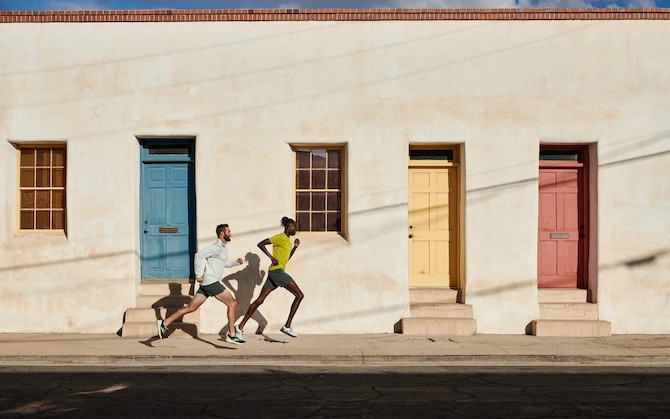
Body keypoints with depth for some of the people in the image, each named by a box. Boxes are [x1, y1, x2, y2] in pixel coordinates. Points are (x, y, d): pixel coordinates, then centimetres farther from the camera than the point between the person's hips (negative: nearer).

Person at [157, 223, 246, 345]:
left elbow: (223, 263, 33)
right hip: (211, 282, -9)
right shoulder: (216, 247, -12)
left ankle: (164, 323, 11)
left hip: (207, 284, 9)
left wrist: (236, 262, 18)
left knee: (190, 308, 8)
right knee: (232, 303, -4)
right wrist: (199, 274, -20)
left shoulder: (223, 247, 19)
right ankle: (231, 335, 0)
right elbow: (198, 256, -20)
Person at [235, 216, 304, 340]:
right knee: (299, 295, -7)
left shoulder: (287, 240, 21)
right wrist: (272, 258, -17)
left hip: (274, 273, 9)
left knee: (260, 300, 6)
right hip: (277, 270, -9)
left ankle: (240, 327, 5)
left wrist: (295, 247, 20)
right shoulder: (280, 237, -7)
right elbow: (261, 244, -12)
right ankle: (287, 326, -8)